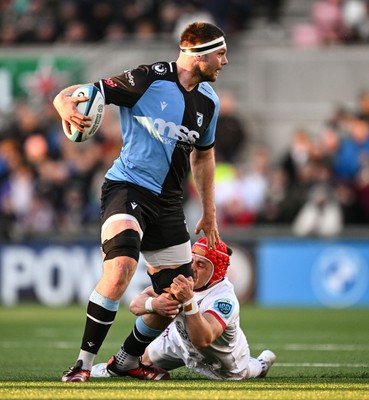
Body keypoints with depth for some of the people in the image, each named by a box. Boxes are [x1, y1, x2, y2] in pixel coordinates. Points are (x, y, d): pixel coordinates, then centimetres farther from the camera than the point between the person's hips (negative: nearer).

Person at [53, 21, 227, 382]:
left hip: (168, 203, 7)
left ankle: (129, 359, 29)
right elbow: (68, 96, -13)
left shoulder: (209, 101, 8)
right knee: (121, 267, -30)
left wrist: (209, 212, 26)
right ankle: (83, 363, -20)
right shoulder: (147, 80, -12)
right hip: (127, 187, -7)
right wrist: (67, 106, -37)